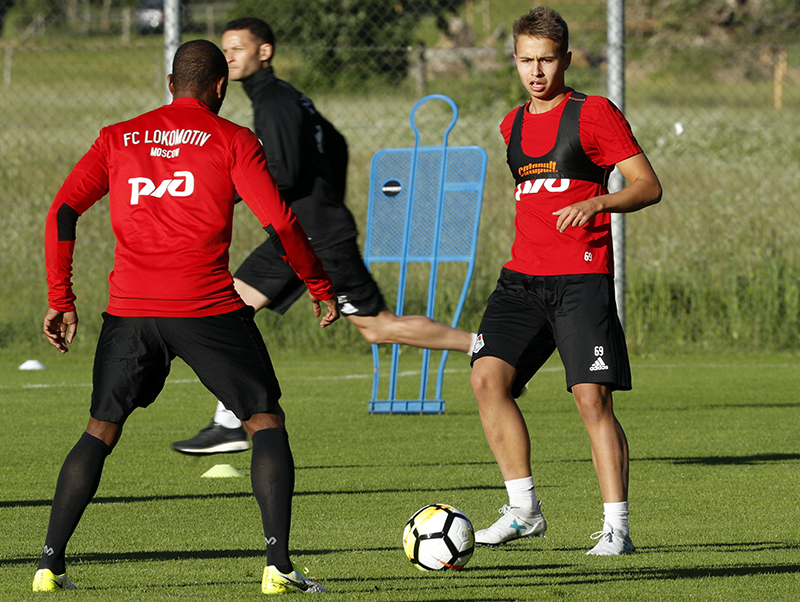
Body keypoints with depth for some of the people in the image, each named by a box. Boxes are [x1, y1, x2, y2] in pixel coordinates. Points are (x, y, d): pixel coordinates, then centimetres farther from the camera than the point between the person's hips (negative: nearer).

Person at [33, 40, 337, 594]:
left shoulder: (117, 139, 14)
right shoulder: (232, 140, 4)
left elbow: (63, 212, 7)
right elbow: (279, 223, -3)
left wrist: (60, 299, 11)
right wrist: (321, 288, 8)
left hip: (130, 311, 3)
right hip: (208, 309, -3)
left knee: (100, 433, 16)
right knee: (267, 423, 8)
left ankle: (51, 564, 8)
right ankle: (279, 565, -5)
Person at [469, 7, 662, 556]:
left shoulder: (593, 114, -3)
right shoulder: (514, 125, 17)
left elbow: (649, 186, -7)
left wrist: (596, 203, -23)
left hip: (582, 278, -6)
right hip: (523, 278, 6)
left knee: (593, 397, -13)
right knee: (488, 376, -12)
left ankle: (617, 526, -7)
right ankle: (523, 508, -3)